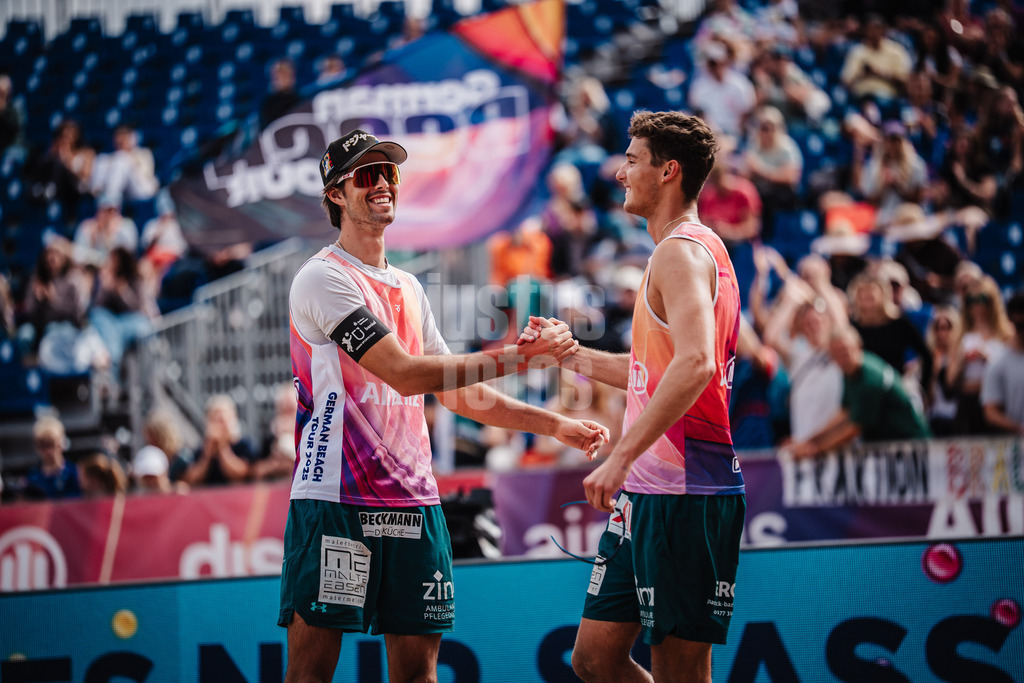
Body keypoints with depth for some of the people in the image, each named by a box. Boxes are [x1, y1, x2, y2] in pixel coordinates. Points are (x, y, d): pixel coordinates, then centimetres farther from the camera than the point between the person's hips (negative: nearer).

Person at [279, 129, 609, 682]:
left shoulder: (407, 288, 20)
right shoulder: (323, 278, -6)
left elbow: (459, 394, 26)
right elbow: (405, 374, -16)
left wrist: (556, 425, 20)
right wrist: (519, 357, -14)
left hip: (412, 500, 7)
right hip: (334, 497, -7)